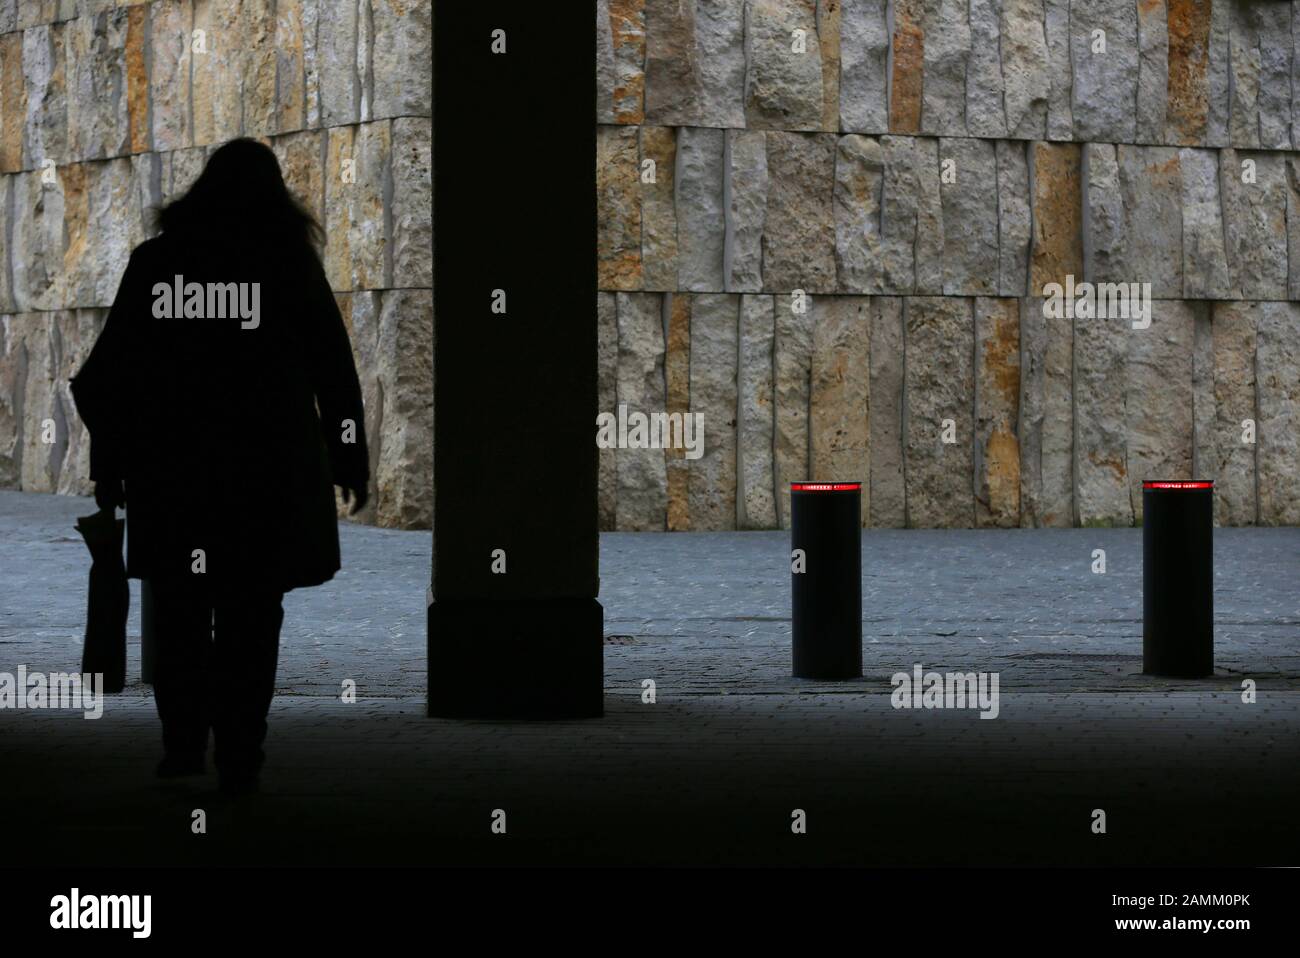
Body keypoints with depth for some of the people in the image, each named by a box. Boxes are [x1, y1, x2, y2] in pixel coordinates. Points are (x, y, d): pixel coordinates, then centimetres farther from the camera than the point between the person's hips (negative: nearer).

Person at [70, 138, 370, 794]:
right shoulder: (289, 260, 0)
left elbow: (111, 371, 5)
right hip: (267, 470, -1)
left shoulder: (154, 260, 5)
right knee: (250, 615, 3)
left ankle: (184, 743, 6)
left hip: (169, 468, 1)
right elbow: (331, 364, 1)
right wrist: (350, 457, 9)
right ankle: (239, 758, 0)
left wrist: (109, 463, 12)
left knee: (179, 611, 12)